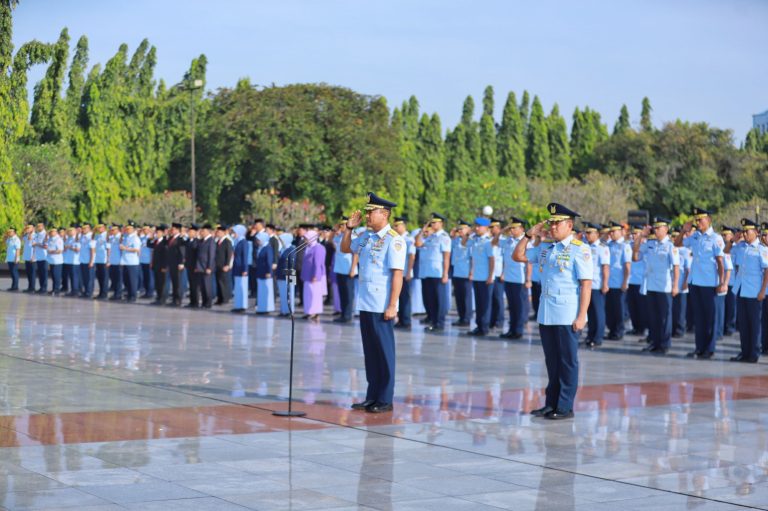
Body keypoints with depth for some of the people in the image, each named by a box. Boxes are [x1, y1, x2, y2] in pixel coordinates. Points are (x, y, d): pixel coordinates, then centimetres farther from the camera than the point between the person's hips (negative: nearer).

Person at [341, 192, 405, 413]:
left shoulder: (393, 239, -13)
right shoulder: (366, 236, 11)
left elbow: (397, 274, -17)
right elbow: (345, 249, 28)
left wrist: (392, 306, -20)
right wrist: (349, 228, 12)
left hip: (382, 306, -7)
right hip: (365, 303, 7)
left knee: (384, 352, 1)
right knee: (370, 351, 12)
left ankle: (385, 400, 8)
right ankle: (372, 397, 20)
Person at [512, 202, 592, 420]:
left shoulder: (580, 249, -9)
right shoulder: (545, 247, 12)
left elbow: (586, 285, -13)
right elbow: (518, 256, 21)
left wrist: (581, 316, -18)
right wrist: (529, 235, 8)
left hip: (567, 316, -6)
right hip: (546, 313, 6)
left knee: (567, 362, 1)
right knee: (551, 361, 12)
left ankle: (565, 407, 7)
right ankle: (551, 404, 20)